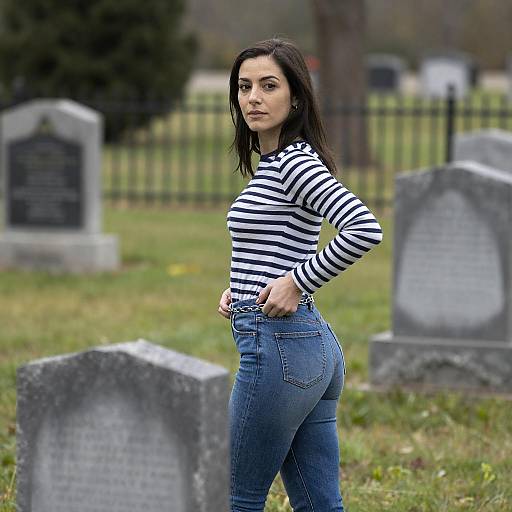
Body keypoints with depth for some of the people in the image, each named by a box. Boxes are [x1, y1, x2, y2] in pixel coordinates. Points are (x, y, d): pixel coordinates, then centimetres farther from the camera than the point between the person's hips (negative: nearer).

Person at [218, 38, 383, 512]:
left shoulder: (294, 162, -13)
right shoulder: (274, 164, 17)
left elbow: (365, 229, -27)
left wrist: (297, 283, -18)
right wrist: (237, 290, 11)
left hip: (277, 345, -10)